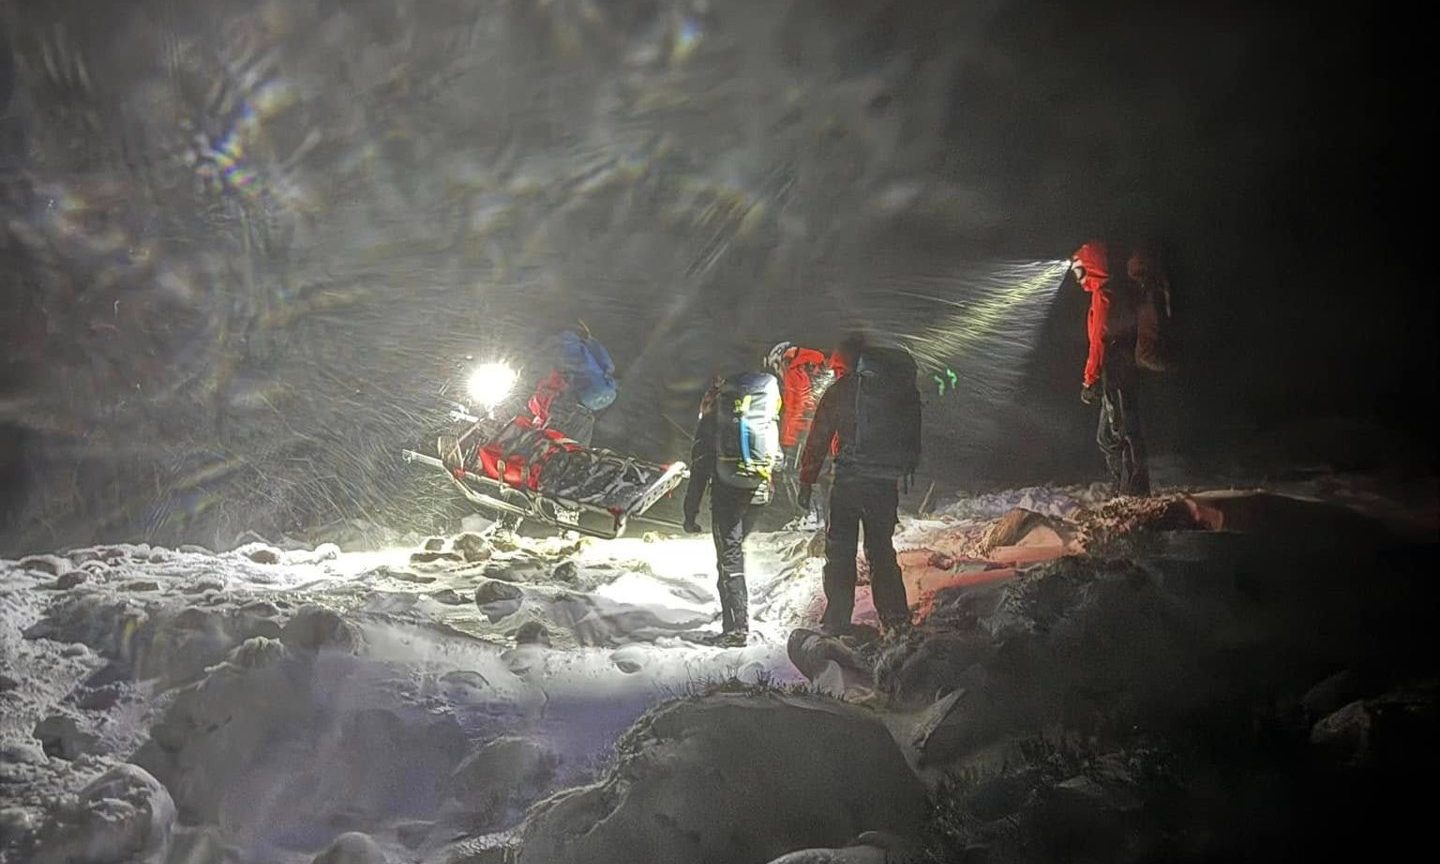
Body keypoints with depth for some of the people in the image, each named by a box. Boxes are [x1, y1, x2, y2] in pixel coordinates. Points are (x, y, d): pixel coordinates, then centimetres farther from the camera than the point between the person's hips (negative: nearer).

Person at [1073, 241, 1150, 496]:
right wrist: (1096, 379, 22)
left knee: (1124, 434, -9)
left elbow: (1099, 340, -17)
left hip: (1115, 377, -10)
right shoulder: (1119, 291, 19)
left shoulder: (1103, 293, -12)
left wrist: (1090, 380, -16)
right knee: (1107, 437, 15)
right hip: (1125, 374, 10)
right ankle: (1121, 490, 18)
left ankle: (1133, 492, -8)